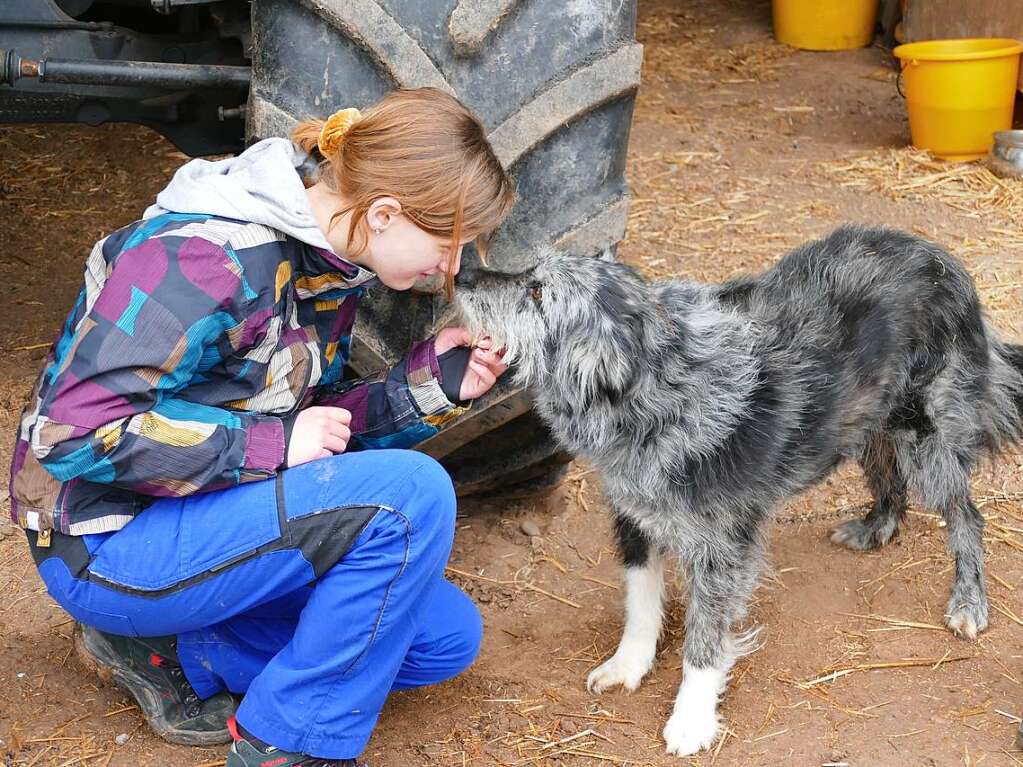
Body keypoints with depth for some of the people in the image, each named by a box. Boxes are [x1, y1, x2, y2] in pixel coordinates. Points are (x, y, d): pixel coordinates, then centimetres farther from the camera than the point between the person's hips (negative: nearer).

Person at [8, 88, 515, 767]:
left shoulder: (330, 266, 3)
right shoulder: (208, 258, -26)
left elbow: (311, 424, 8)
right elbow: (74, 431, -29)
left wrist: (427, 386, -6)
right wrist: (271, 445, -25)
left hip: (203, 517, 9)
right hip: (107, 542, -9)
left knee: (447, 638, 5)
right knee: (410, 492, -24)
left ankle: (170, 649, 6)